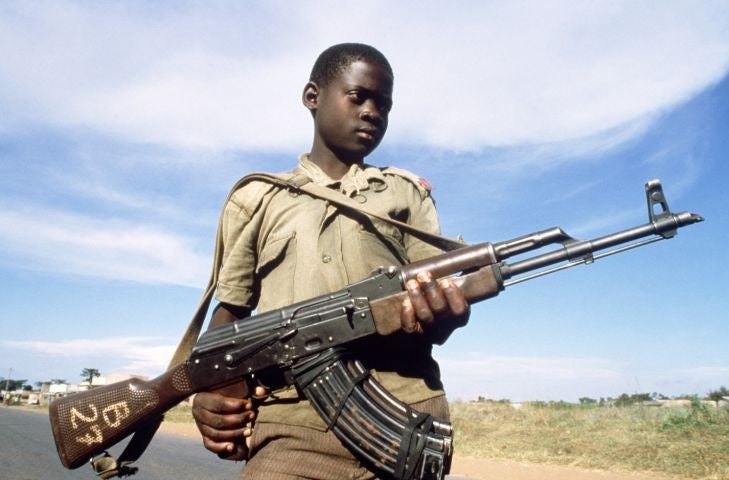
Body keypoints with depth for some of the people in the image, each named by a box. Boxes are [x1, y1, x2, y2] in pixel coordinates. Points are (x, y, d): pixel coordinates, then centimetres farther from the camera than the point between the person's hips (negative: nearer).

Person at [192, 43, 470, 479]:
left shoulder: (408, 193, 15)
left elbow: (436, 292, 7)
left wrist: (442, 315, -17)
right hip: (294, 423, 0)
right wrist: (210, 388, -3)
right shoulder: (256, 199, 14)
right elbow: (230, 311, 15)